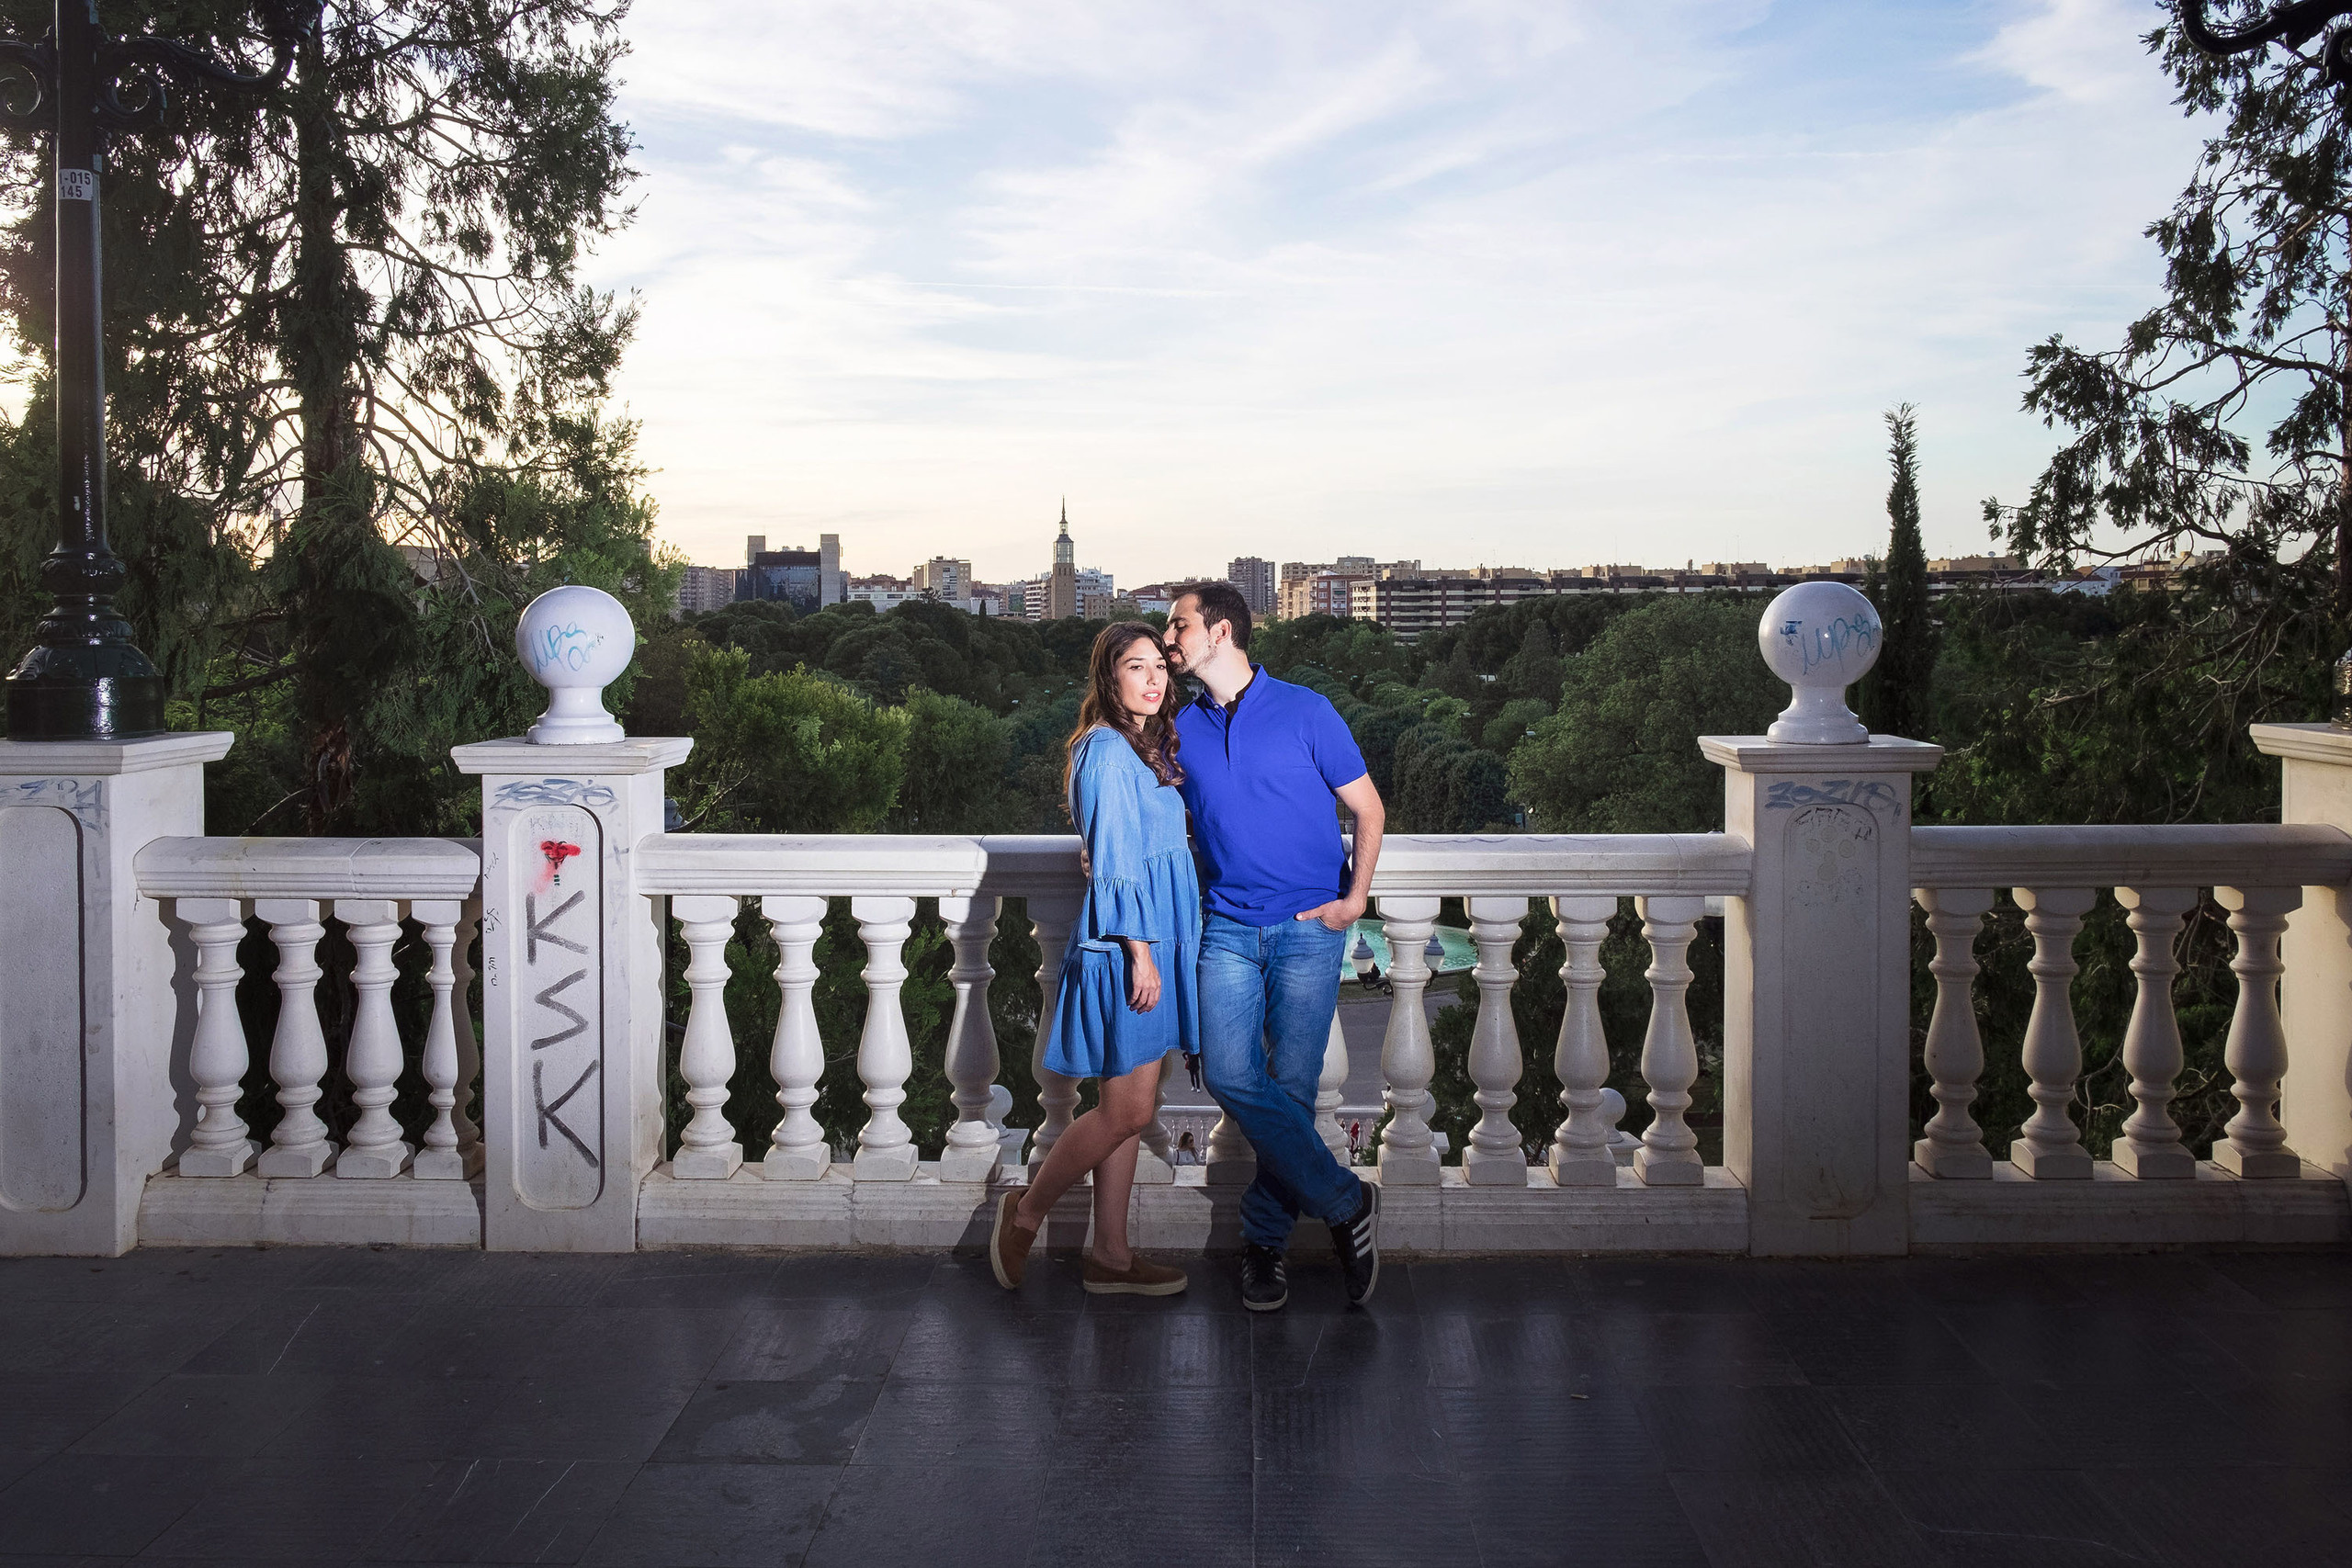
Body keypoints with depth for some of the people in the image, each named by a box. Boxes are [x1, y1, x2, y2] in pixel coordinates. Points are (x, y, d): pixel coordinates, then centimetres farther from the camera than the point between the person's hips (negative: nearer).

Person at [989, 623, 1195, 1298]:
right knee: (1127, 1111, -5)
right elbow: (1114, 863, -18)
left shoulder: (1145, 750, 15)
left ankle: (1110, 1255, 17)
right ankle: (1026, 1213, 13)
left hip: (1151, 942, 10)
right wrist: (1140, 953, -19)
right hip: (1124, 947, -10)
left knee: (1127, 1110, 11)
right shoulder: (1108, 752, -14)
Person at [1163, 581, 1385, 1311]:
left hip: (1309, 927, -3)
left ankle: (1266, 1237, 12)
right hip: (1228, 927, 3)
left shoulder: (1305, 713, -3)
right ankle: (1346, 1203, 0)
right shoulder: (1182, 730, 8)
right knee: (1230, 1075, -13)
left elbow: (1368, 809, 2)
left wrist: (1356, 897, -9)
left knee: (1291, 1085, -3)